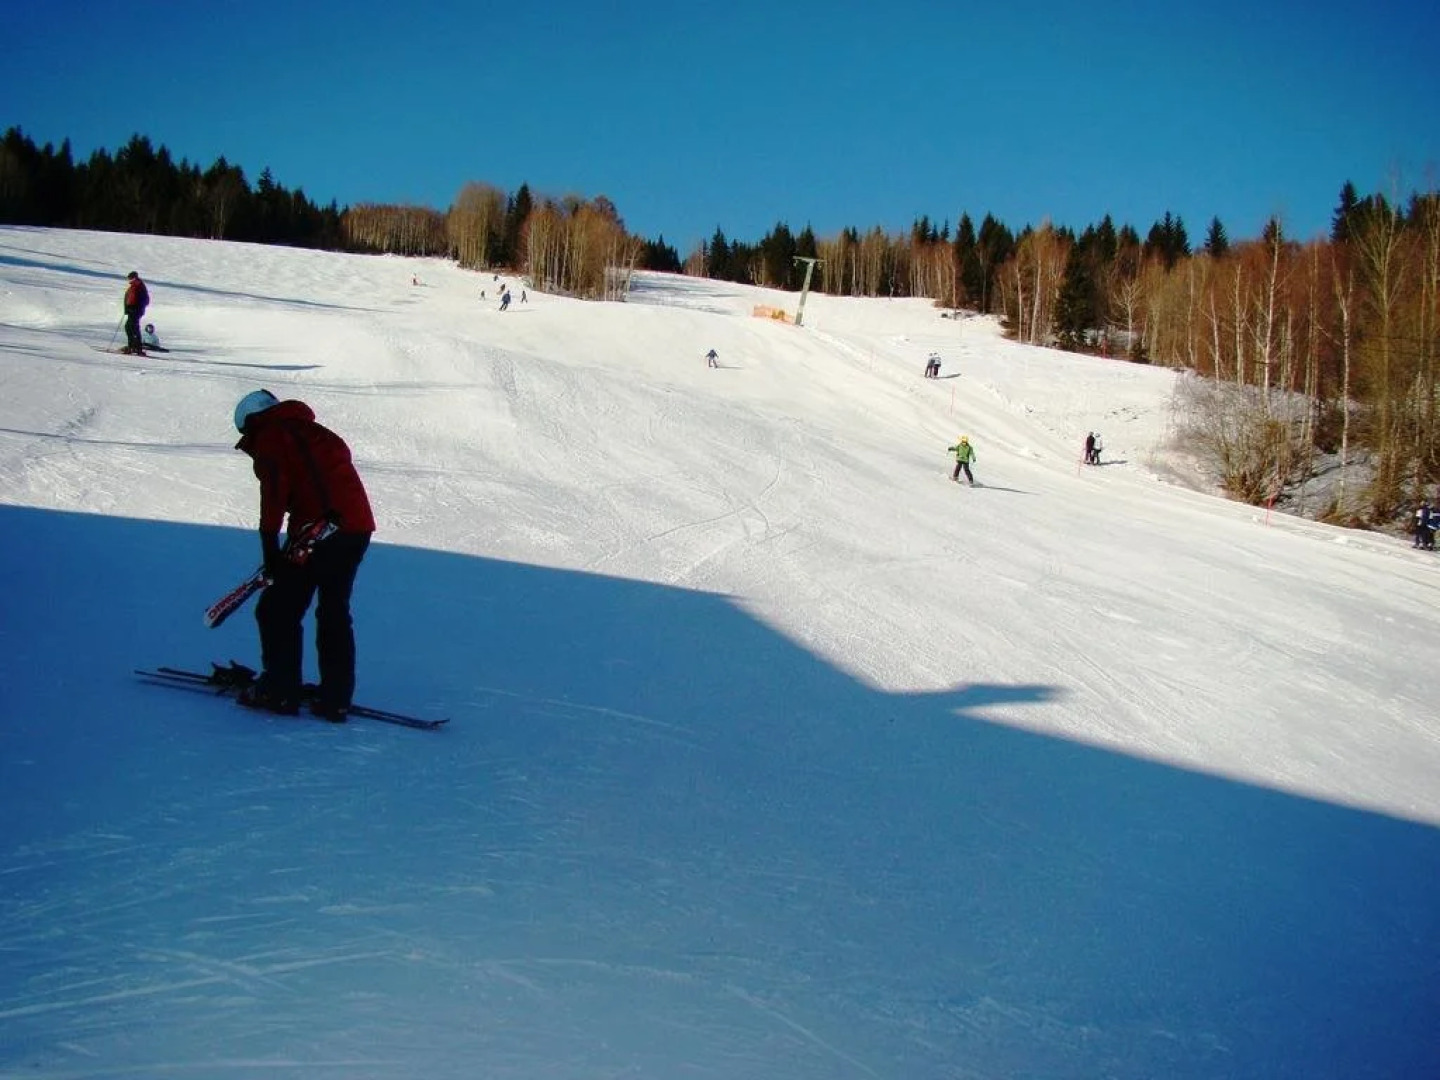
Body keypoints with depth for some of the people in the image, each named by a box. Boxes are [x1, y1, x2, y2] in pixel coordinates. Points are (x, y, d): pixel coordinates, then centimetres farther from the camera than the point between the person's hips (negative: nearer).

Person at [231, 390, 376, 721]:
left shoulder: (269, 438, 5)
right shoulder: (316, 433, 27)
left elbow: (274, 491, -10)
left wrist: (269, 544, -11)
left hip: (317, 531, -8)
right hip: (358, 528, 8)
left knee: (278, 611, 4)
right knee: (335, 613, 16)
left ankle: (280, 691, 4)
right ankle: (336, 698, 14)